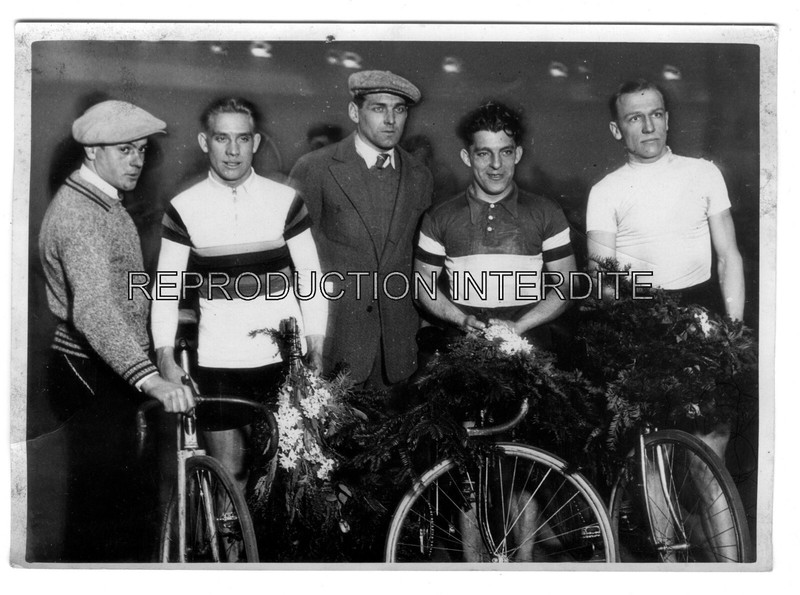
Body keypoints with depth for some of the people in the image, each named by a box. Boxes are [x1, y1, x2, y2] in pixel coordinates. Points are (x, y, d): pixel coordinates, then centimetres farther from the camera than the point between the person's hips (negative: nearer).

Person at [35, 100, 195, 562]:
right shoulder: (79, 213, -21)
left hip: (115, 371, 10)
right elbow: (93, 311, -36)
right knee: (99, 497, -3)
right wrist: (151, 380, -46)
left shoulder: (105, 204, 13)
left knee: (118, 489, 19)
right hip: (91, 375, -10)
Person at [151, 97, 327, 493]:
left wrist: (316, 352, -2)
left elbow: (311, 280, 3)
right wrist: (165, 357, -7)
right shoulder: (184, 208, 1)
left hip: (282, 358, 0)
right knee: (227, 472, 6)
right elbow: (165, 289, 3)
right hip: (217, 363, 0)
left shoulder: (284, 200, 1)